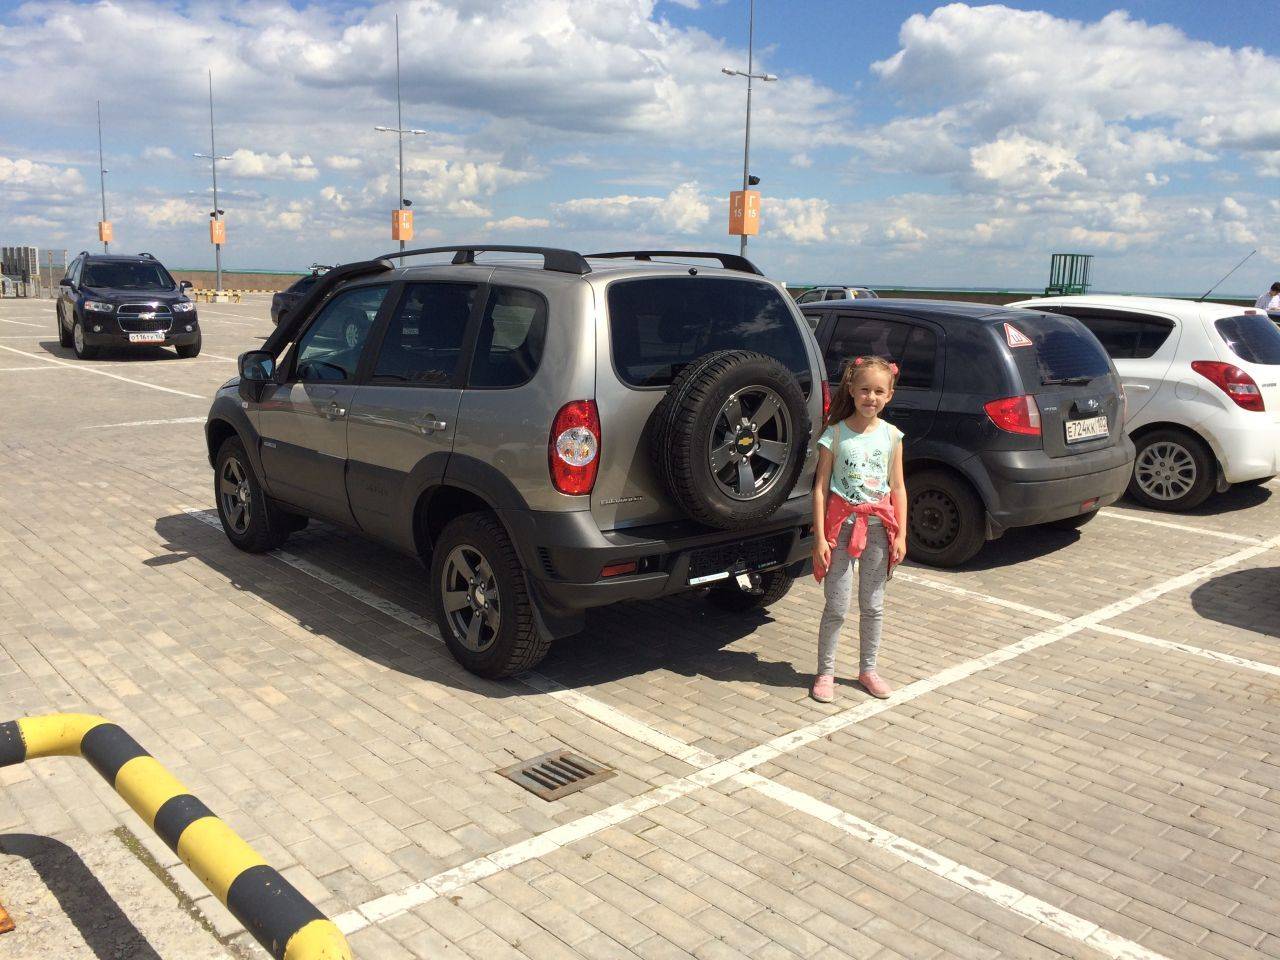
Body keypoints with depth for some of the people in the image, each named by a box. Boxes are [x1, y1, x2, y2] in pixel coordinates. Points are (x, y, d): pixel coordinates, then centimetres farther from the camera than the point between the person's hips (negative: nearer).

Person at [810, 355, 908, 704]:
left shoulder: (891, 435, 3)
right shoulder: (835, 434, -6)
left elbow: (898, 488, 6)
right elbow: (821, 487, -6)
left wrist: (900, 535, 1)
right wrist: (820, 537, -11)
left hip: (877, 528, 3)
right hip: (842, 526, -3)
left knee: (873, 607, 12)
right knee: (836, 608, 2)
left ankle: (867, 669, 28)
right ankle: (825, 672, 16)